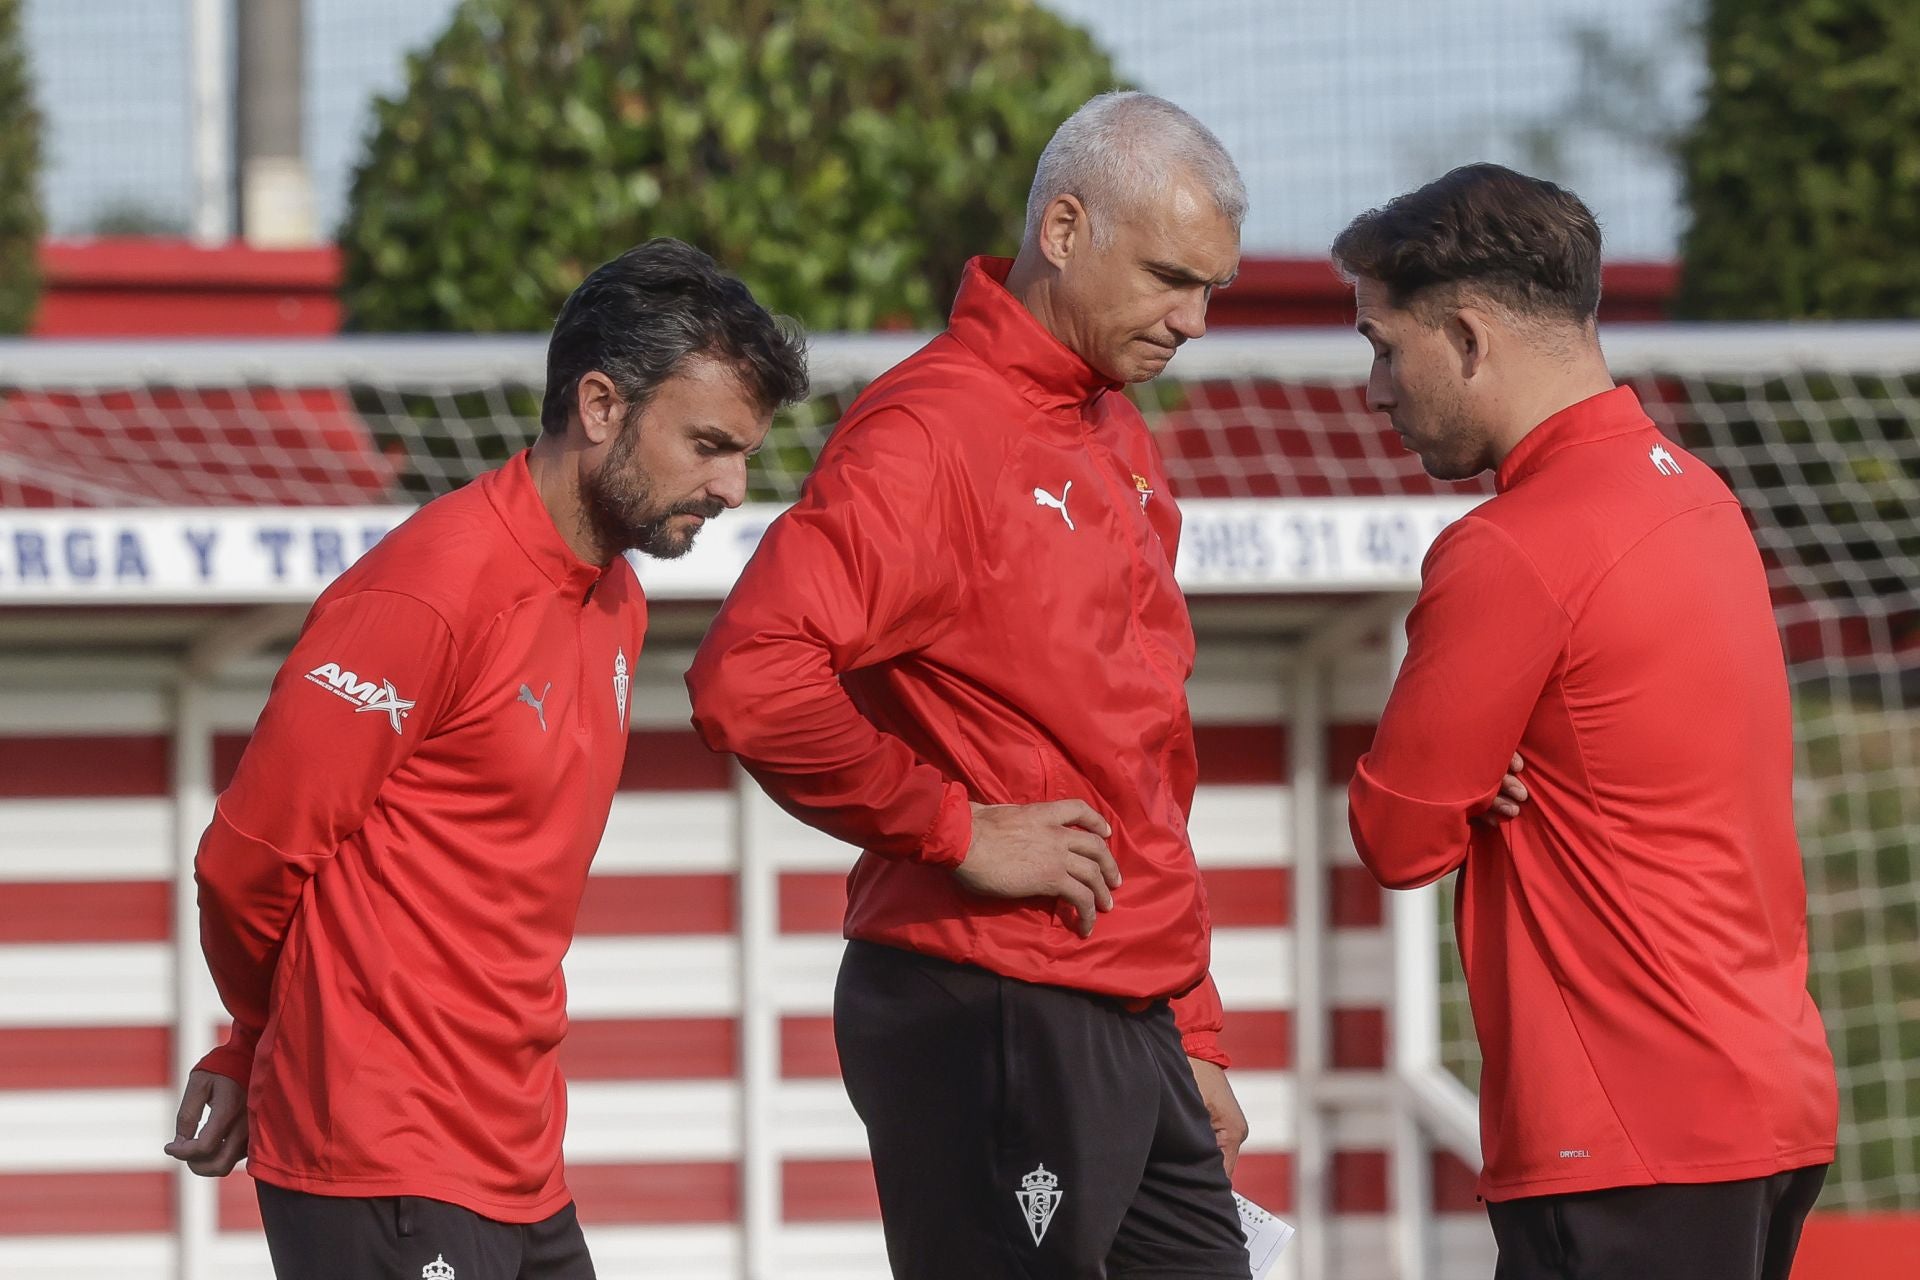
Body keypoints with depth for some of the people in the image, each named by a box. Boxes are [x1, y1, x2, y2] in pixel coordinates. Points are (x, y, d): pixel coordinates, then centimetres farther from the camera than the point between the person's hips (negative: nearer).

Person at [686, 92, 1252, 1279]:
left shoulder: (1124, 444, 17)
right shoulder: (931, 433, -12)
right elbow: (749, 681, -25)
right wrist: (957, 829, -17)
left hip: (1137, 1033, 9)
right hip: (992, 1027, -9)